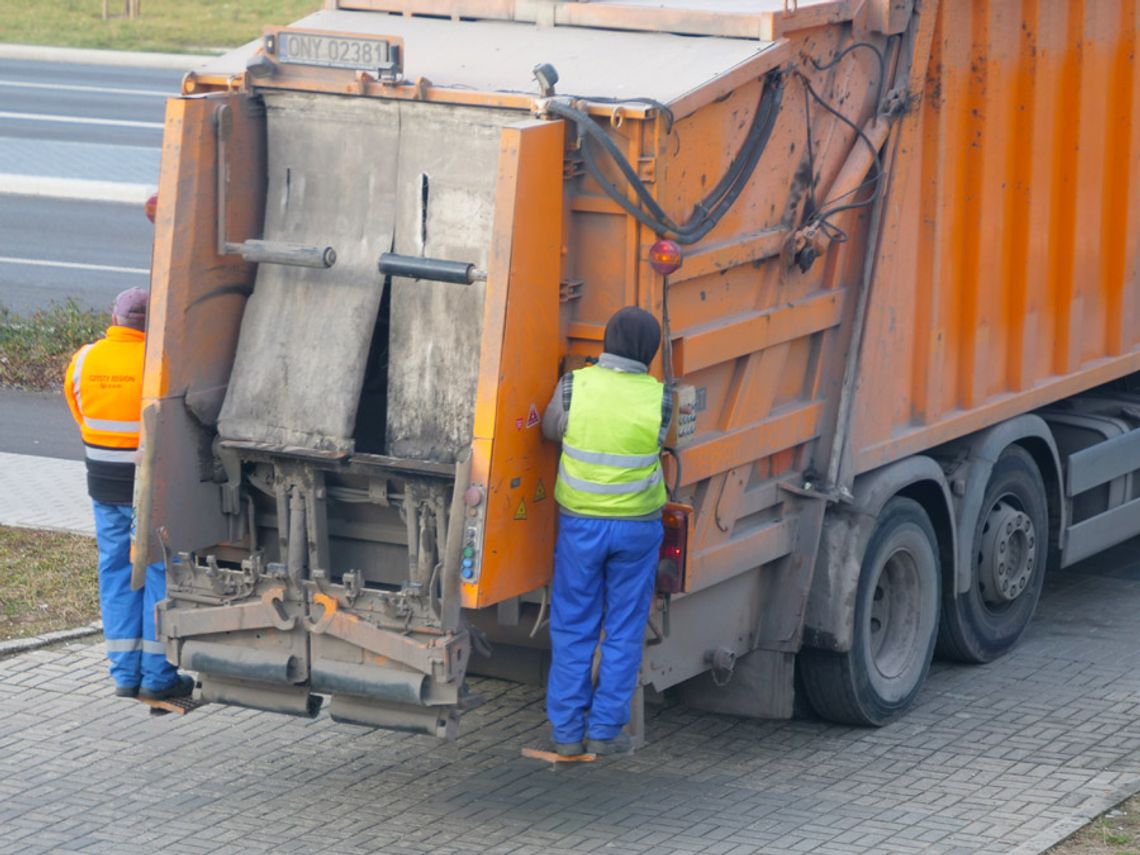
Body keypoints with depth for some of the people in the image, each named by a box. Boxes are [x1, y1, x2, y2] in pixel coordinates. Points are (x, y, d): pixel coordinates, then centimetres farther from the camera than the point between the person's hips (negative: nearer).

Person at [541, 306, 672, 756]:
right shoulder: (659, 398, -13)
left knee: (573, 629, 10)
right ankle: (605, 730, 12)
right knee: (624, 630, 10)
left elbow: (550, 429, 6)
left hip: (580, 522, 1)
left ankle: (567, 731, 12)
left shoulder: (574, 386, -12)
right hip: (637, 526, -1)